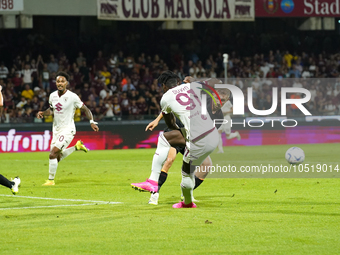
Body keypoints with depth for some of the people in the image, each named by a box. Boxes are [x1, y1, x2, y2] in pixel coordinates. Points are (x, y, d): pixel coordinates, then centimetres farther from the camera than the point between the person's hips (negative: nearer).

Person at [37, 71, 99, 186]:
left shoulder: (72, 97, -14)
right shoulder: (52, 96, 2)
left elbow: (85, 109, -4)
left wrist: (92, 122, -16)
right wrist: (43, 113, 0)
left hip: (67, 129, -7)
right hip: (56, 129, 7)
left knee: (53, 155, -17)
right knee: (57, 158, 13)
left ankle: (51, 180, -3)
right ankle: (77, 146, 35)